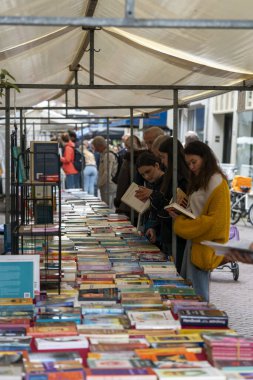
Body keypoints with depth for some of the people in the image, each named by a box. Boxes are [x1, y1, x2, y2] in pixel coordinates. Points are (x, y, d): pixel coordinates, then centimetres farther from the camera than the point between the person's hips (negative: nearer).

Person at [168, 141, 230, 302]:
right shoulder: (199, 181, 17)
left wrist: (183, 223, -14)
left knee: (197, 294, -6)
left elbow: (216, 221, -17)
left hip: (205, 244, -9)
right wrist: (179, 214, 2)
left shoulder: (217, 182, -12)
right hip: (194, 240, 9)